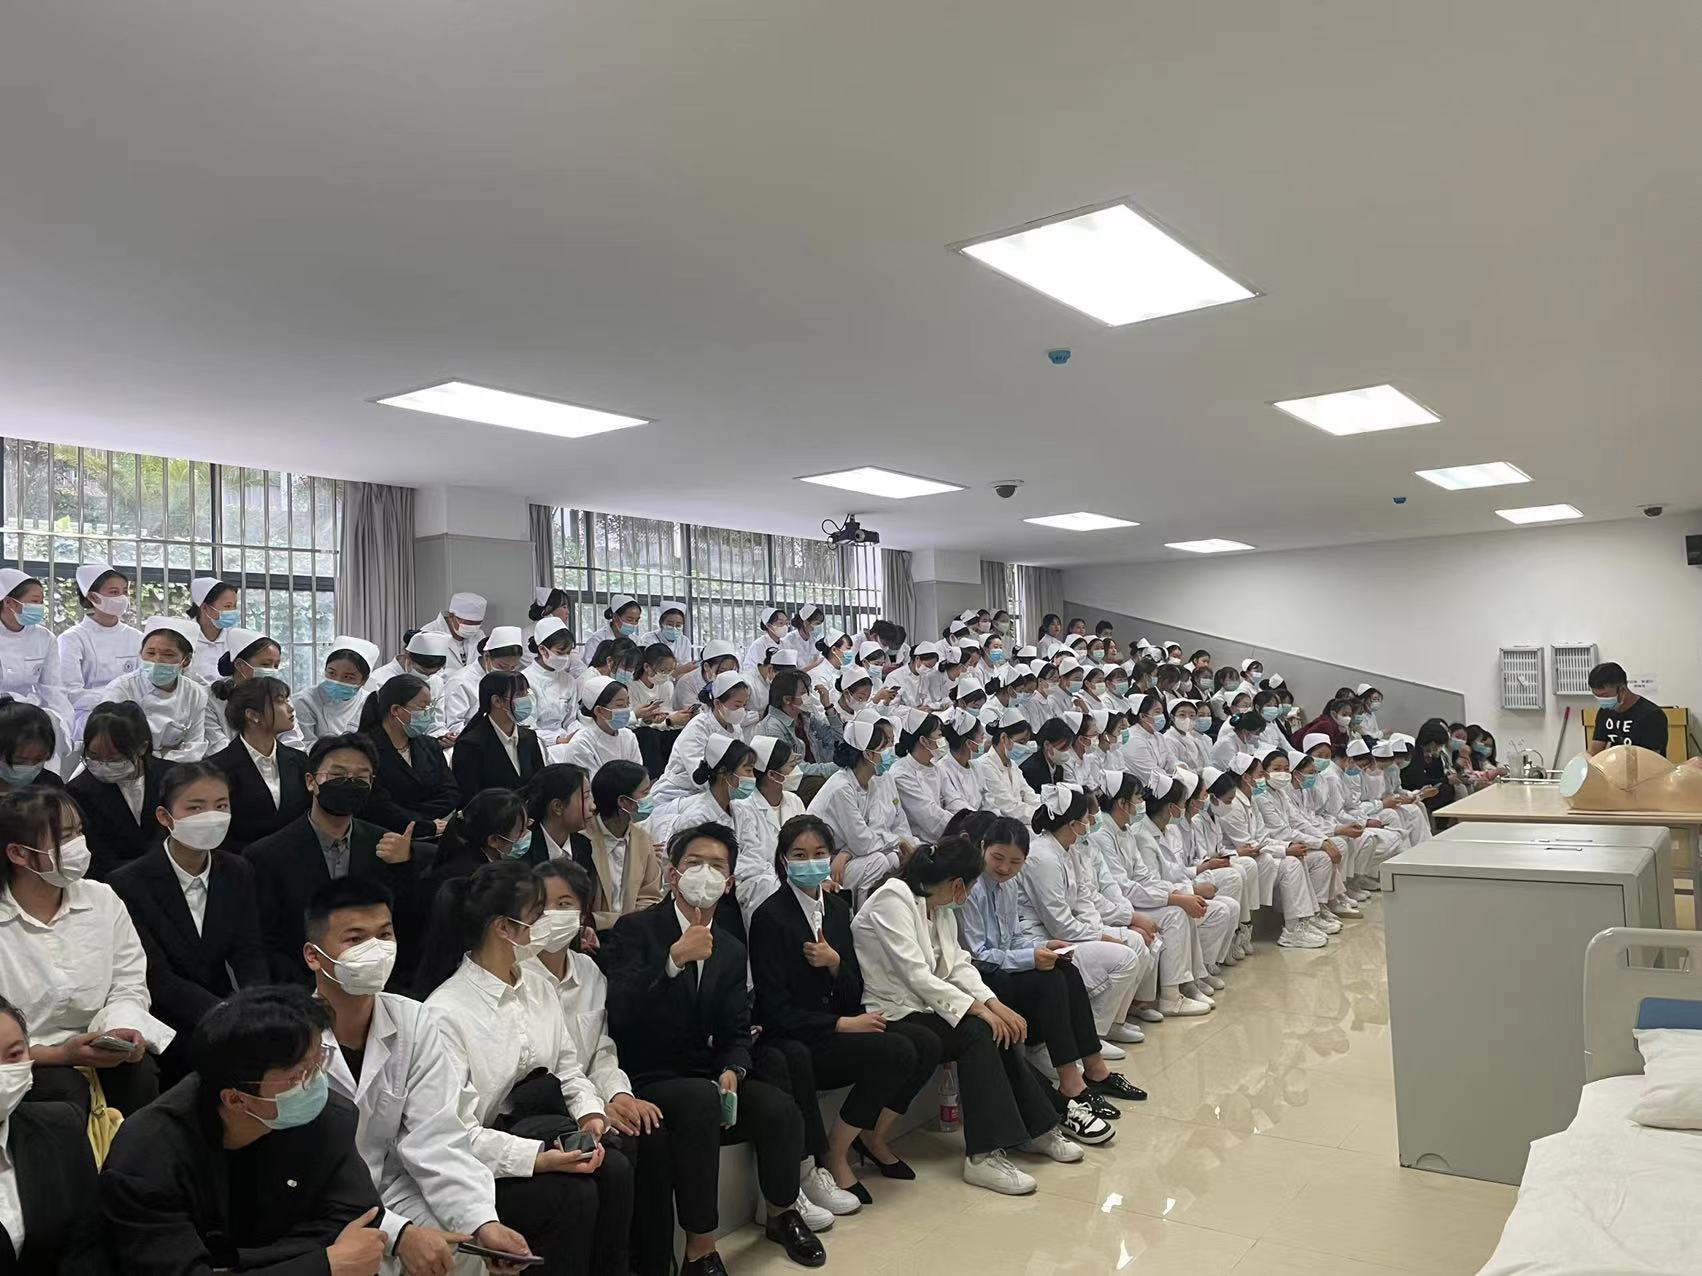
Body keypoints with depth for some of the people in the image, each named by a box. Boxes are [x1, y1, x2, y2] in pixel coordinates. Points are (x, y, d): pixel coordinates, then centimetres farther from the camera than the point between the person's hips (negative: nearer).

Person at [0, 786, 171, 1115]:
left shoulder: (104, 900, 4)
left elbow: (129, 986, 3)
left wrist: (121, 1029, -17)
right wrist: (59, 1055, -23)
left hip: (102, 1052, 3)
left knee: (143, 1075, -25)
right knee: (65, 1090, -31)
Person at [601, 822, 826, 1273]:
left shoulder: (733, 950, 11)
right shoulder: (634, 930, -7)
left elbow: (736, 1033, 9)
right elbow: (620, 1014, -20)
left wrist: (731, 1072, -14)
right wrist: (674, 960, -31)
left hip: (707, 1078, 5)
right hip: (647, 1079, -5)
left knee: (780, 1107, -17)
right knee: (700, 1099, -34)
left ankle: (780, 1214, 14)